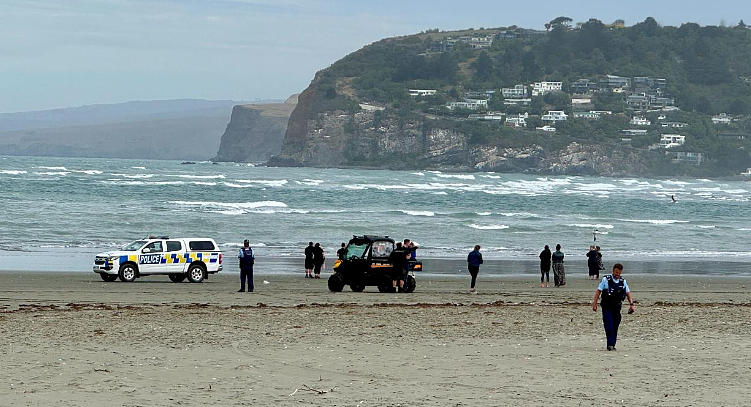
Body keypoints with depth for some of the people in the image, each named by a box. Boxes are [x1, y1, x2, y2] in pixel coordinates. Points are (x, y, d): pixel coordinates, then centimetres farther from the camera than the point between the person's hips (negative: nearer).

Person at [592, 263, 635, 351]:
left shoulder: (623, 281, 8)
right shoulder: (606, 280, -3)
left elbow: (628, 293, 11)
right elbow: (598, 291, -2)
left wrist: (631, 304, -1)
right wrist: (594, 303, -8)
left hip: (617, 307, 4)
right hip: (607, 307, -4)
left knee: (615, 327, 5)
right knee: (609, 326, -15)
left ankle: (612, 345, 12)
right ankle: (610, 344, -20)